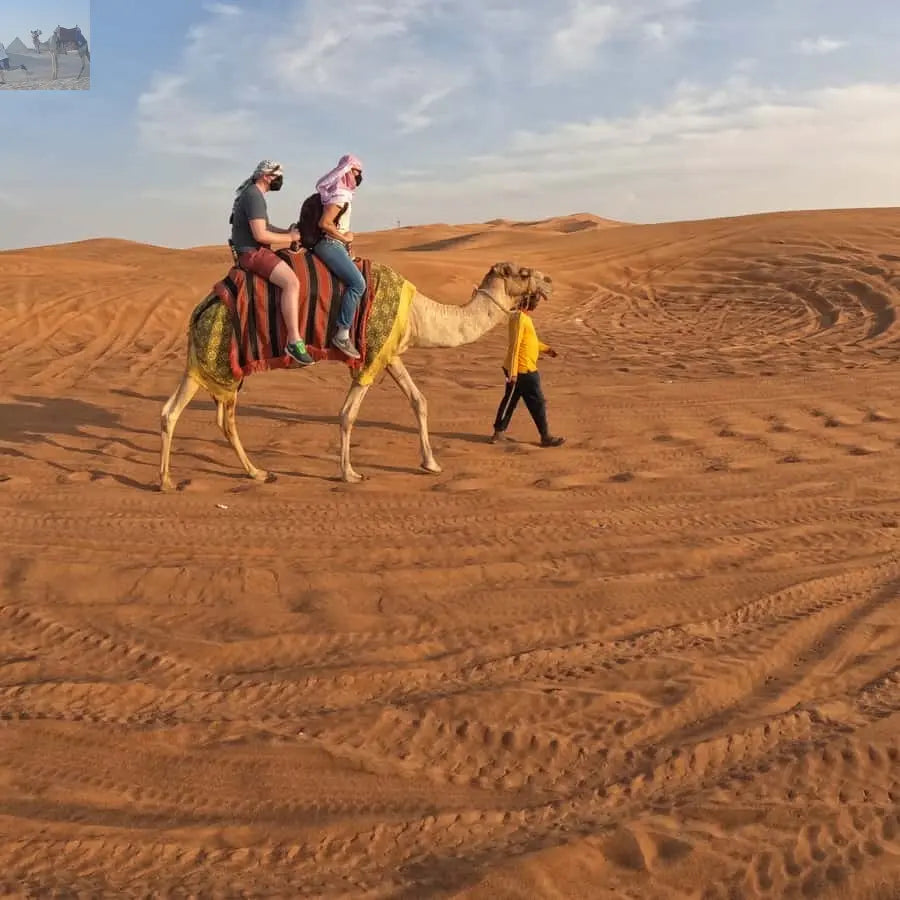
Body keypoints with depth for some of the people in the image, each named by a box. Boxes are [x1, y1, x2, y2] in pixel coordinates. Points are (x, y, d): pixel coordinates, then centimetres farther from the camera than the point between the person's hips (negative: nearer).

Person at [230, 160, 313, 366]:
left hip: (255, 251, 11)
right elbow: (260, 235, -23)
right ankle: (294, 341, -30)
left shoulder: (253, 194, 18)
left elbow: (263, 227, 25)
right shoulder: (254, 196, -15)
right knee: (291, 282, -26)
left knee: (291, 272, 24)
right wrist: (290, 237, -11)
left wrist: (288, 231, 10)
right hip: (252, 253, -11)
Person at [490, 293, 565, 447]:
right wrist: (513, 372, -23)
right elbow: (515, 345, -22)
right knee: (538, 403, 1)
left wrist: (546, 349, 23)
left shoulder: (524, 317, 11)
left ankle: (499, 432, 22)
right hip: (523, 370, -10)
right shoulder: (519, 318, -19)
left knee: (510, 401, 15)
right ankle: (545, 437, 10)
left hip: (527, 369, 10)